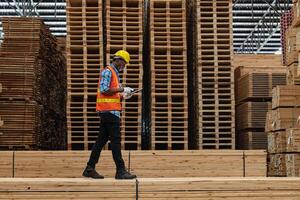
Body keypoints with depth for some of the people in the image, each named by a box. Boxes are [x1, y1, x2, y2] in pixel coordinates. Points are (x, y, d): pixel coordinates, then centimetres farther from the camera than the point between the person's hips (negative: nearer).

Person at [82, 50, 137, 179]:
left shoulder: (114, 73, 22)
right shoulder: (107, 71, -8)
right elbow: (104, 90, -19)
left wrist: (123, 96, 8)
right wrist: (121, 89, -13)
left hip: (109, 111, 10)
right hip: (109, 111, -10)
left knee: (101, 140, 10)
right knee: (115, 140, -8)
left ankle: (90, 169, 13)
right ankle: (120, 171, -5)